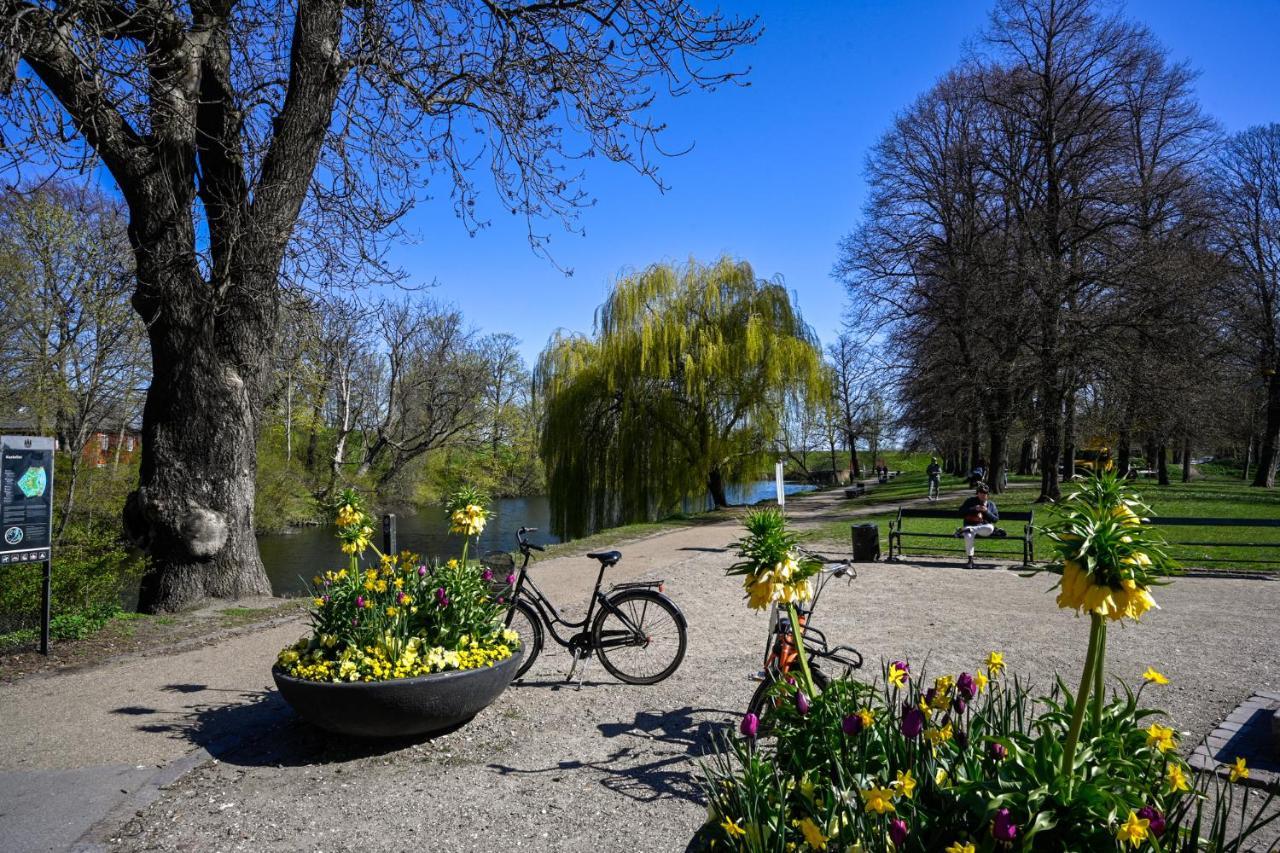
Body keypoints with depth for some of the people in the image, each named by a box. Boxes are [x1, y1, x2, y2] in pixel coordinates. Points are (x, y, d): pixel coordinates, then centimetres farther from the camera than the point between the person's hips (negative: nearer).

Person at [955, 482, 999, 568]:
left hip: (984, 528, 1)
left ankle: (965, 530, -31)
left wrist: (986, 511, -10)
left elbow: (996, 519, 5)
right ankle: (970, 560, -27)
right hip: (970, 525, -1)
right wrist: (974, 509, -13)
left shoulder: (991, 504, 14)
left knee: (990, 528, -36)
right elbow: (961, 511, -1)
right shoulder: (970, 501, 12)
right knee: (968, 536, -36)